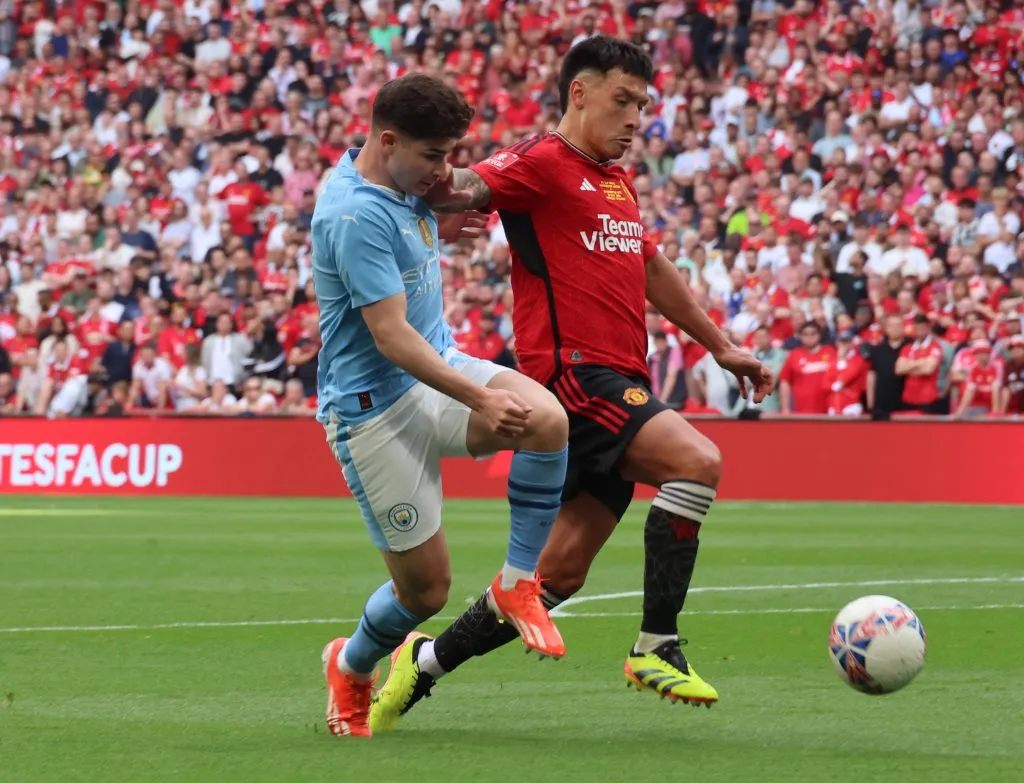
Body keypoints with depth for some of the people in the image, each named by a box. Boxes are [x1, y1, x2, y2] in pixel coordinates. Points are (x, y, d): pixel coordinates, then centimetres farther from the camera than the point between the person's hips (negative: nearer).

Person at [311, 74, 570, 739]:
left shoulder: (404, 189, 7)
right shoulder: (356, 215, -22)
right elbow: (391, 337, -25)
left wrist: (439, 231, 13)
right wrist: (480, 398, -27)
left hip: (442, 370, 8)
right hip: (375, 404, -8)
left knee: (546, 419, -25)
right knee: (425, 589, -2)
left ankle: (518, 583, -9)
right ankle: (352, 667, 31)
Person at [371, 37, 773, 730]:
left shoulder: (618, 181, 23)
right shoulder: (544, 164, -4)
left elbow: (653, 270, 35)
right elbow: (469, 187, -21)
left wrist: (721, 346, 39)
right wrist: (450, 189, -46)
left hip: (620, 386, 9)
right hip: (574, 372, -9)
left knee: (561, 572, 4)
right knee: (698, 461, -27)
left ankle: (426, 662, 15)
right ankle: (657, 648, -22)